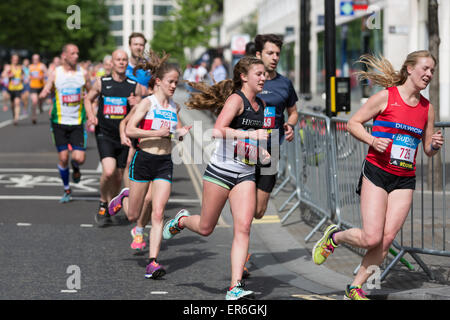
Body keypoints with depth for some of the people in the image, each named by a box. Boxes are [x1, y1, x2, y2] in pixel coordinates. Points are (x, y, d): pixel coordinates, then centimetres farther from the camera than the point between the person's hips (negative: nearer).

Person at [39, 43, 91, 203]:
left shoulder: (83, 73, 1)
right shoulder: (55, 74, 0)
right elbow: (43, 94, 3)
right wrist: (44, 94, -21)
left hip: (77, 122, 0)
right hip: (60, 122, 0)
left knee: (79, 158, -11)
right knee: (63, 158, 0)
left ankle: (75, 168, 27)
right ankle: (67, 190, 19)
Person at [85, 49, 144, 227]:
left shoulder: (135, 87, 1)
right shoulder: (101, 83, 0)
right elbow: (88, 99, 17)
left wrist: (135, 105, -14)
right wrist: (91, 115, -2)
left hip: (124, 137, 2)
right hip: (104, 134, -2)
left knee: (118, 177, 7)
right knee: (108, 171, -20)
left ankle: (110, 207, 31)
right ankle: (103, 204, 4)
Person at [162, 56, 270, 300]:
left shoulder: (260, 104, 13)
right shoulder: (236, 99, -11)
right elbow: (218, 130, -25)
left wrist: (261, 152, 13)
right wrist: (250, 135, -30)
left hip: (246, 174, 6)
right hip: (221, 170, -6)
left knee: (243, 228, -9)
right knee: (205, 228, 6)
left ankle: (235, 287, -12)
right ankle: (182, 220, 41)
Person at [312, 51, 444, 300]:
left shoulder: (427, 108, 10)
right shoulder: (386, 97, -5)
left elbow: (428, 150, 18)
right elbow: (353, 123, -1)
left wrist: (435, 145, -5)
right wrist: (372, 141, -17)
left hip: (405, 180, 5)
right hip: (376, 173, -5)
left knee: (387, 238, -6)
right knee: (371, 238, -13)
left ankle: (355, 288, 9)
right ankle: (334, 237, 18)